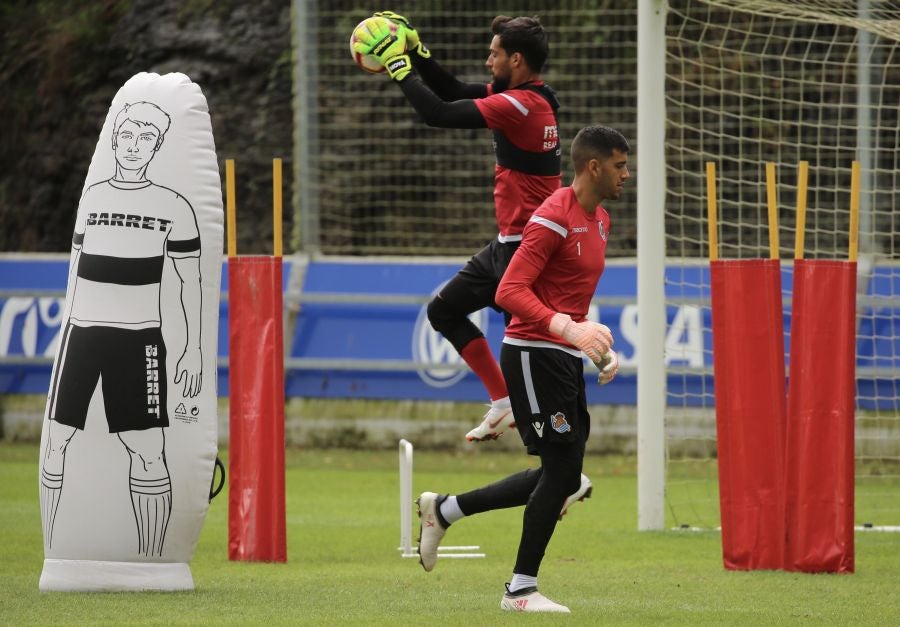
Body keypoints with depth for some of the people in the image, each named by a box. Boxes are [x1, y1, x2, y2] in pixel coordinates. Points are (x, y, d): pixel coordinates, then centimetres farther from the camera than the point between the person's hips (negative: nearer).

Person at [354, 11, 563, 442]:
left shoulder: (521, 105, -21)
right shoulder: (521, 97, 9)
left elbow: (438, 113, -23)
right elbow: (455, 92, 20)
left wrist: (398, 66, -11)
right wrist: (415, 51, 11)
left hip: (526, 249, -11)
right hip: (509, 243, 11)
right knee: (444, 310, 21)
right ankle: (503, 402, 20)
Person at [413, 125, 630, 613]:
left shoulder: (599, 220, 15)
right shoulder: (554, 219, -16)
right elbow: (509, 291, -23)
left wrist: (598, 344, 14)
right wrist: (568, 329, -32)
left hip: (565, 360, 9)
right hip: (533, 353, -9)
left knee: (560, 477, 9)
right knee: (562, 468, -10)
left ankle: (443, 509, 22)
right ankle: (522, 589, -1)